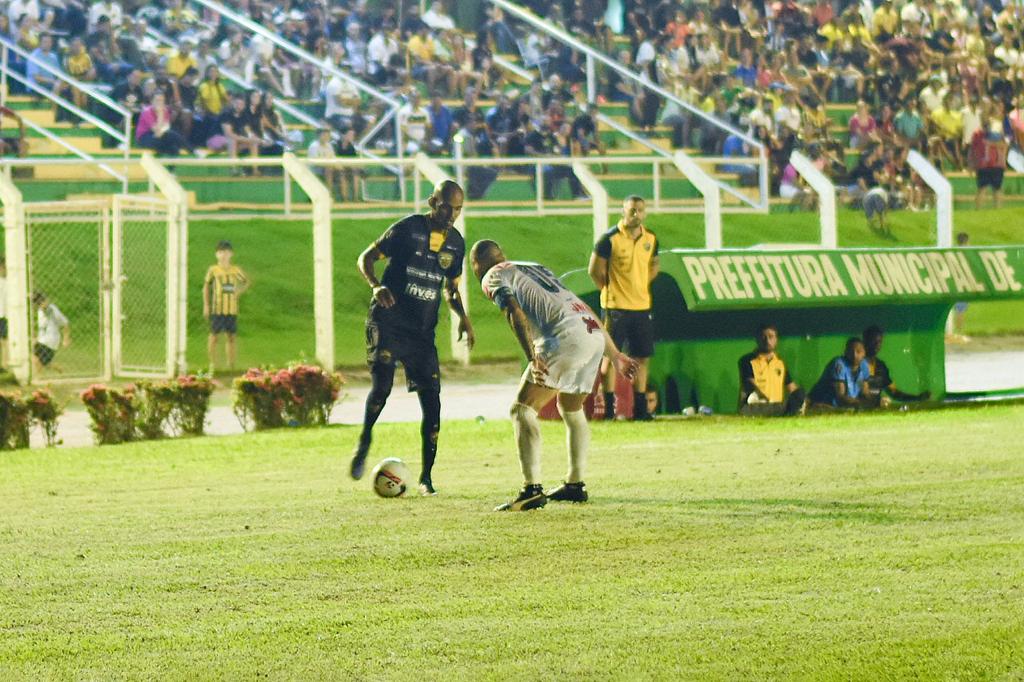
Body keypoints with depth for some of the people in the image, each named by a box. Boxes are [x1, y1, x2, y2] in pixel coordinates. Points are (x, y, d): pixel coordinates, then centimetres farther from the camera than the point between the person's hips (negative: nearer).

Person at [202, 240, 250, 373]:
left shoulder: (236, 270, 3)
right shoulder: (213, 270, -1)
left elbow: (248, 282, 19)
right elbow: (206, 286, 9)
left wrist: (239, 292, 1)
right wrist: (206, 305, 5)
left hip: (232, 309, 2)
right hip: (217, 309, -2)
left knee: (231, 337, 6)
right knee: (214, 335, 0)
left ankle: (231, 365, 14)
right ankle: (213, 363, 10)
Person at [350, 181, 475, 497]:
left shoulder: (456, 243, 9)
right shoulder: (408, 228, -6)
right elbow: (366, 258, -2)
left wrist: (462, 317, 3)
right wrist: (377, 286, -23)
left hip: (423, 330, 4)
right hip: (388, 322, -4)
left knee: (431, 399, -4)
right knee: (382, 385, -23)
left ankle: (426, 477, 3)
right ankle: (364, 441, 1)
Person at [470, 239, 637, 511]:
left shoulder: (494, 276, 12)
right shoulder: (536, 268, 34)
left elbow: (515, 313, -9)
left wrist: (532, 358, -21)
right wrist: (615, 356, 34)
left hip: (566, 338, -8)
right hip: (595, 337, 8)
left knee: (522, 409, -4)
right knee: (571, 408, 27)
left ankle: (532, 489, -17)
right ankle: (575, 484, 32)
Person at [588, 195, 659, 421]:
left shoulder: (650, 239, 6)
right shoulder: (610, 239, -10)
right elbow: (595, 270, -5)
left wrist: (642, 286, 11)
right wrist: (610, 291, -1)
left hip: (642, 306, 5)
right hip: (616, 307, -5)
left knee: (642, 357, 7)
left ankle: (640, 408, 12)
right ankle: (608, 406, 1)